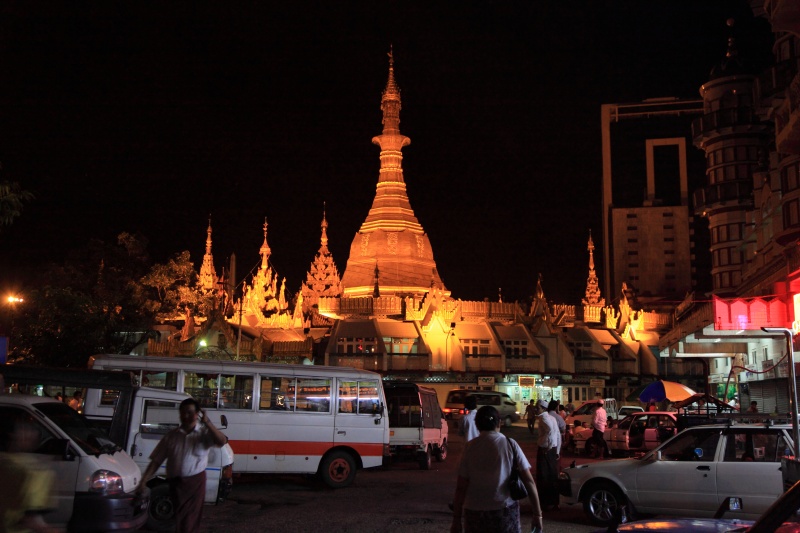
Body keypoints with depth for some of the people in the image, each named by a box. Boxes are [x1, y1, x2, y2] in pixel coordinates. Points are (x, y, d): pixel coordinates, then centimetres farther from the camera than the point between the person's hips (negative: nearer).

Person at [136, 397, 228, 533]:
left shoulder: (204, 432, -3)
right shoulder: (171, 435, 4)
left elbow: (222, 441, -23)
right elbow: (156, 461, 4)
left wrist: (207, 422, -31)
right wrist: (143, 481, -4)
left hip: (196, 482, -3)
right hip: (176, 482, 3)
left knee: (191, 521, 1)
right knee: (180, 518, 16)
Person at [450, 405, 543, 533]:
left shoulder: (470, 447, -2)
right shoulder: (510, 444, -2)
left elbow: (460, 487, -4)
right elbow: (529, 481, -6)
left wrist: (456, 519, 1)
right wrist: (537, 514, -1)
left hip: (474, 513, 0)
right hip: (506, 511, 0)